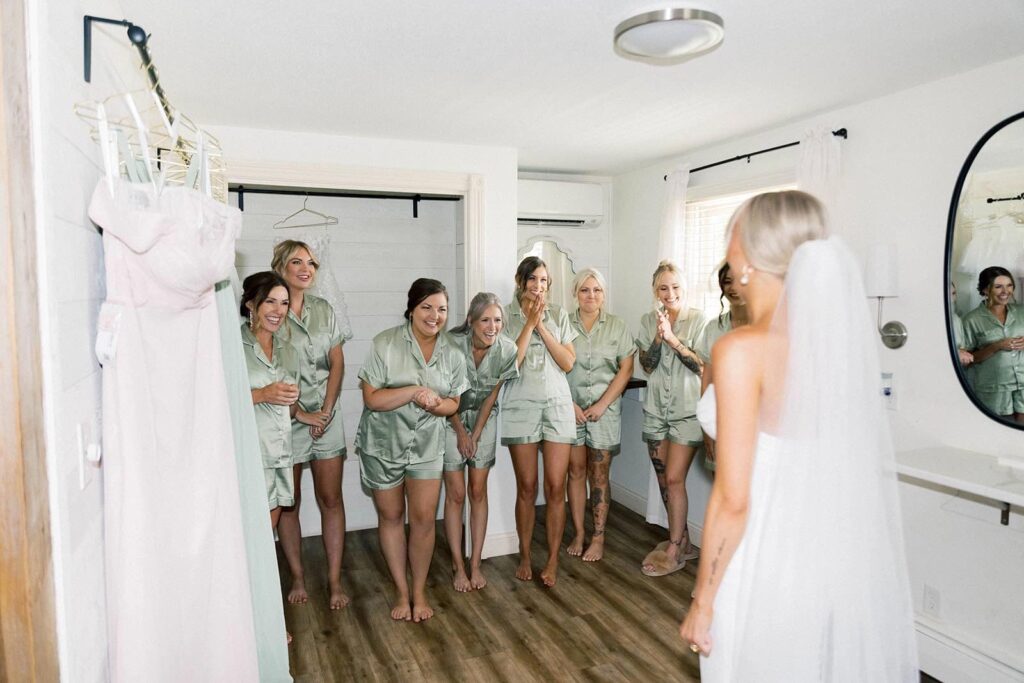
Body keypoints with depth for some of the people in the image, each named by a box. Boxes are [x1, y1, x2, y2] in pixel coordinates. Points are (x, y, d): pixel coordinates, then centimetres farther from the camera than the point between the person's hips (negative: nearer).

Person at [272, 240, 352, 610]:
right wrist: (302, 413, -11)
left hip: (326, 415, 3)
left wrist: (326, 410, -4)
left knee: (331, 499, 5)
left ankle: (334, 580, 14)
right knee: (288, 503, 8)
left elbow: (337, 363, 7)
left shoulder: (324, 310, 8)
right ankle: (298, 577, 23)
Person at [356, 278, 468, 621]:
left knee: (424, 518, 1)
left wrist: (435, 403, -20)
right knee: (391, 517, 11)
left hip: (426, 446, 2)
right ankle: (401, 591, 28)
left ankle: (419, 592, 22)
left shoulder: (452, 354, -3)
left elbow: (453, 403, 3)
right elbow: (371, 398, -16)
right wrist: (414, 391, -29)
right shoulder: (385, 343, -14)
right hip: (383, 444, -2)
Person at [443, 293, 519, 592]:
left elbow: (492, 395, -6)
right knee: (455, 493, -1)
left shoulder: (507, 350, -17)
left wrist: (475, 436, -6)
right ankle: (458, 567, 12)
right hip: (451, 418, -2)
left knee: (478, 491, 5)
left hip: (483, 419, 2)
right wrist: (461, 433, -6)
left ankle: (475, 564, 15)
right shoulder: (453, 344, -26)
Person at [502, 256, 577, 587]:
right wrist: (529, 323, -13)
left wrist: (542, 326, -9)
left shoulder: (558, 314, 6)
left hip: (557, 404, 1)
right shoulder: (506, 315, 0)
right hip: (520, 406, -1)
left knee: (555, 487, 1)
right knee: (526, 488, 6)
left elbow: (568, 363, -2)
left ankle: (553, 560, 15)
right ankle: (525, 557, 23)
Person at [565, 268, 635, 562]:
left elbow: (626, 370, -1)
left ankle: (598, 538, 12)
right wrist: (568, 404, -8)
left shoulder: (617, 326, 3)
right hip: (571, 407, 1)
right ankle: (578, 534, 16)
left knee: (599, 473, 3)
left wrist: (601, 404, -8)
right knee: (576, 470, 5)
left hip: (604, 408, -1)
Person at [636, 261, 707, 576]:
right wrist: (659, 337, -17)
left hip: (687, 411, -4)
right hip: (656, 409, 5)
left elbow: (702, 367, -11)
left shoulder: (698, 320, -6)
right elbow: (647, 365, 0)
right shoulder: (648, 321, 6)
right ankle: (682, 541, 26)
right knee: (664, 480, 10)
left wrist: (673, 339, -20)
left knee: (674, 479, -7)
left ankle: (673, 551, 5)